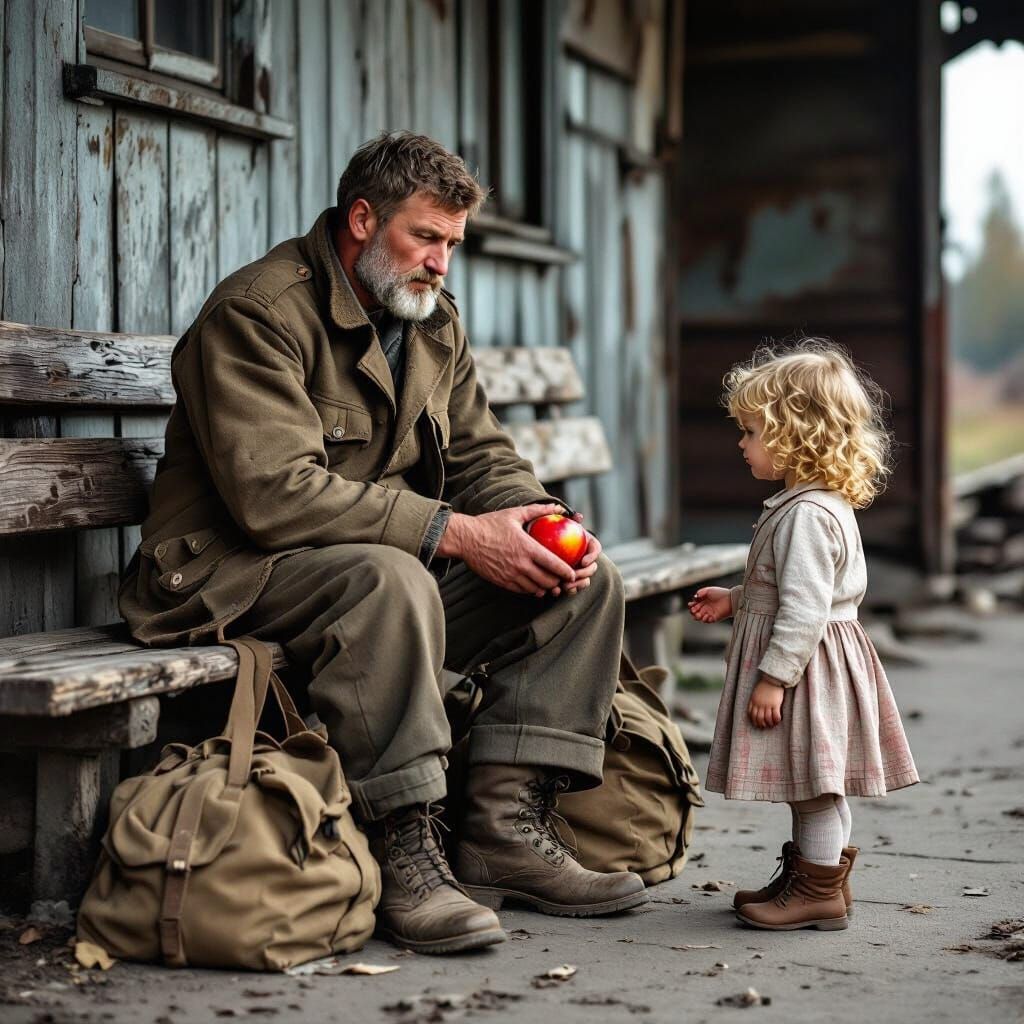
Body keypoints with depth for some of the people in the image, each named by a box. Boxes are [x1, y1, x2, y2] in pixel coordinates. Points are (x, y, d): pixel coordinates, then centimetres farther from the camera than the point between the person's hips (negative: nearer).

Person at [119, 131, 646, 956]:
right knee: (390, 580, -40)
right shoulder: (259, 312, -16)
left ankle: (506, 827, -11)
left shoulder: (435, 321, 12)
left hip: (392, 564, 8)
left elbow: (482, 457, 14)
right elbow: (274, 493, -27)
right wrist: (454, 533, -29)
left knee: (589, 580, -5)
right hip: (238, 571, -8)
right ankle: (405, 857, -31)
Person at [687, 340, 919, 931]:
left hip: (806, 661, -10)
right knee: (815, 782, 18)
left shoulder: (808, 515, -22)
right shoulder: (820, 505, 12)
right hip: (810, 660, 10)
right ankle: (813, 871, 28)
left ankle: (820, 891, 6)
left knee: (814, 779, -2)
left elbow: (804, 608, -25)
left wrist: (774, 676, -23)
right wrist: (737, 601, 20)